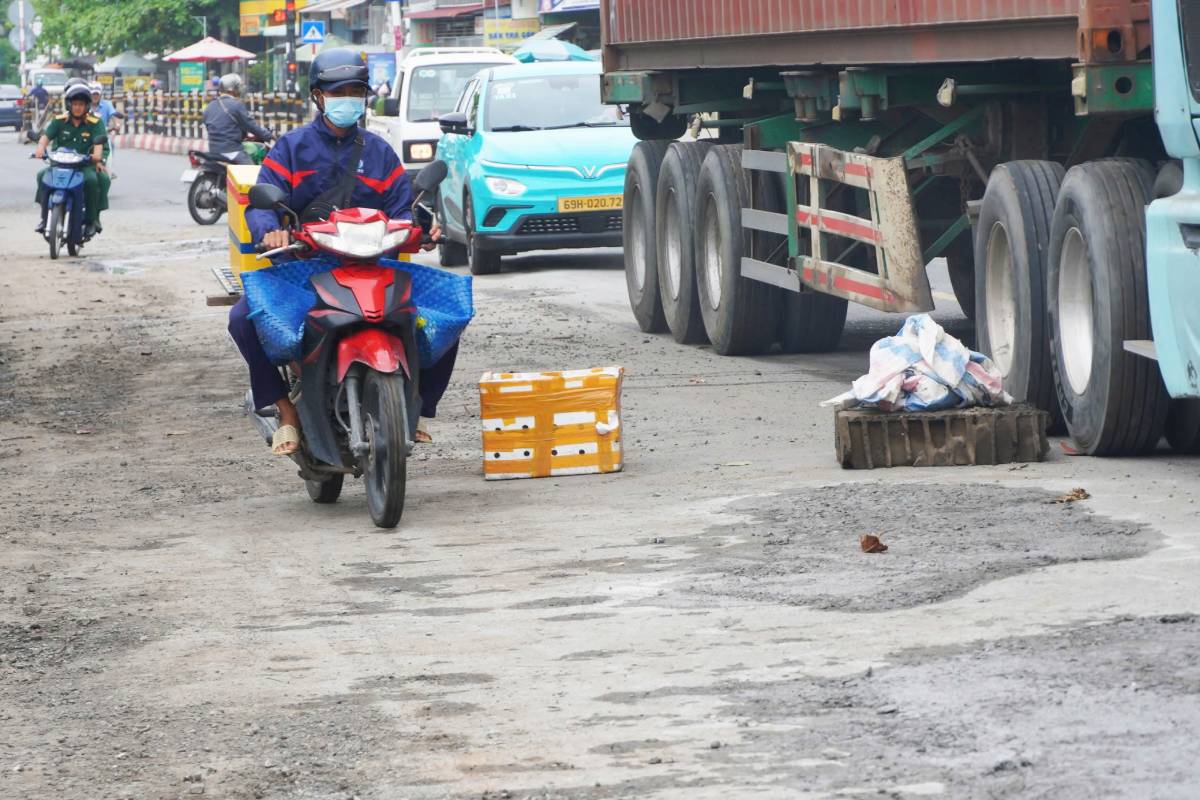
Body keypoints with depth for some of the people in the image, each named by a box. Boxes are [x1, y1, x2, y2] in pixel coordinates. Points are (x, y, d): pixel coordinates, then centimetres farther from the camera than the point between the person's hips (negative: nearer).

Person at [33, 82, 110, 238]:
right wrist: (41, 147, -29)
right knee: (42, 175, -24)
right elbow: (46, 135, -6)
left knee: (92, 179, -34)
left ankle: (91, 220, -18)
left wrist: (97, 155, -36)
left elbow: (99, 141, -13)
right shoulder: (59, 121, 5)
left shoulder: (95, 123, 0)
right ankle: (45, 218, -16)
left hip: (85, 165, -2)